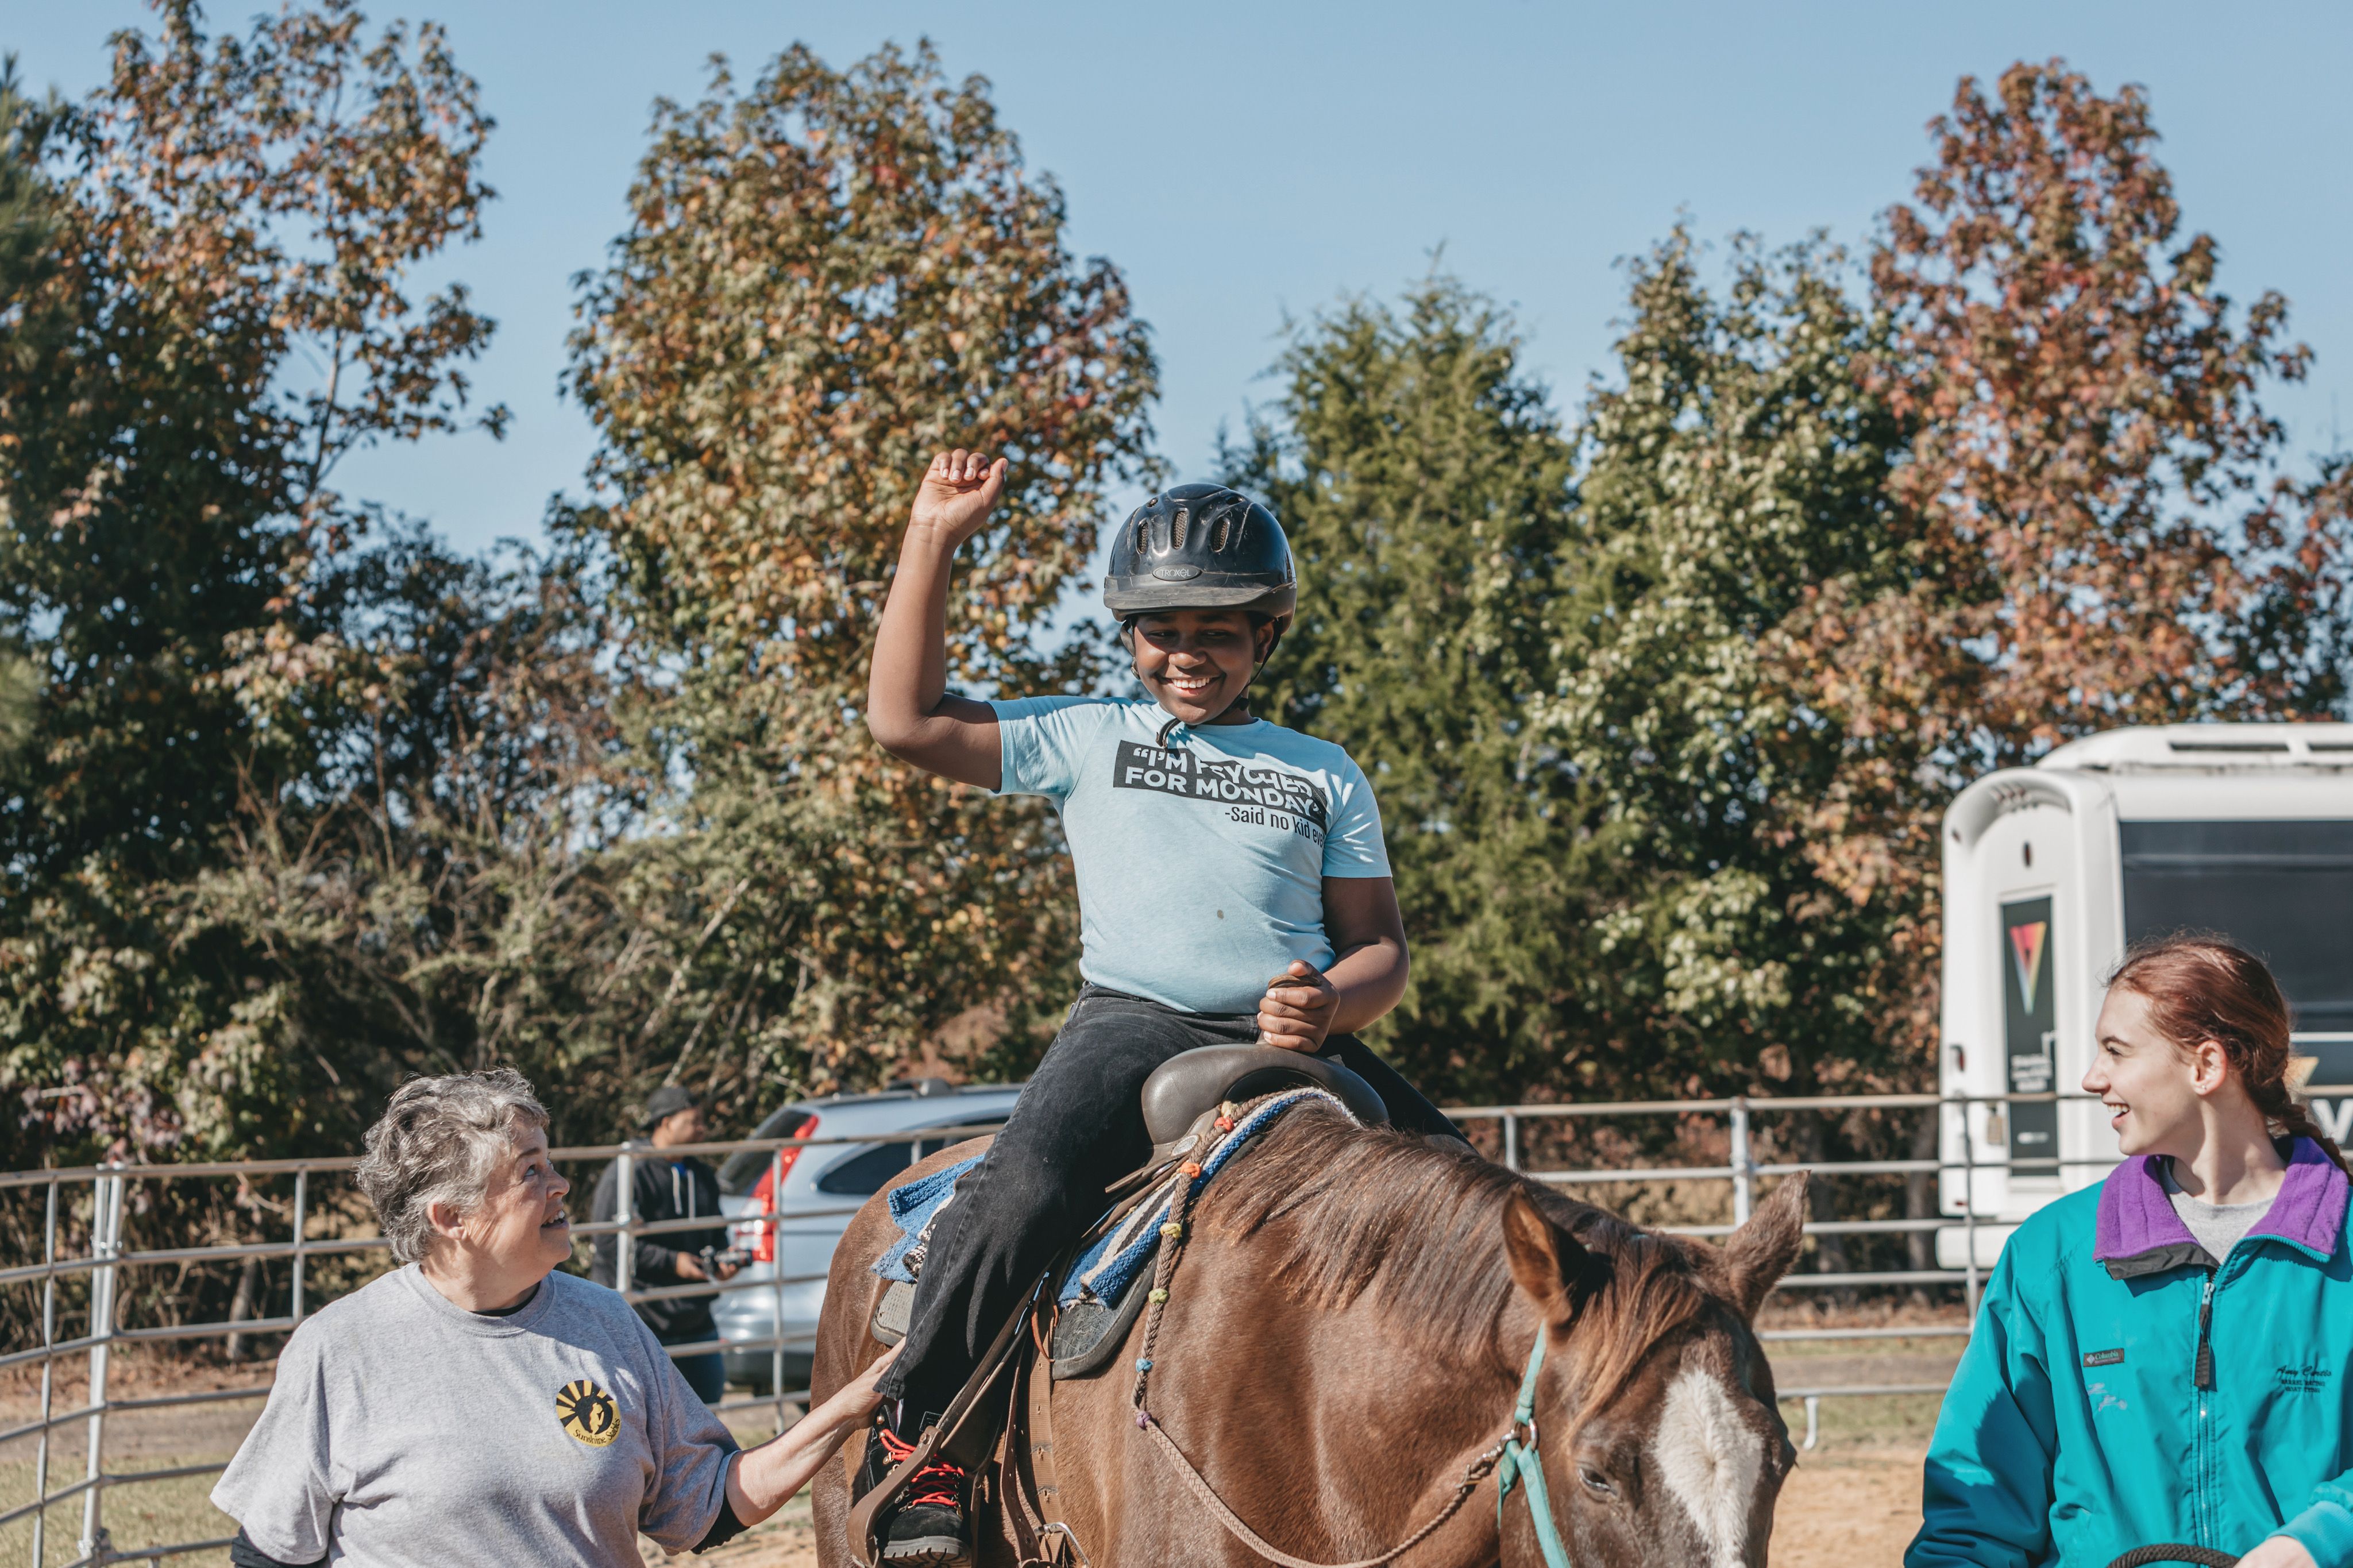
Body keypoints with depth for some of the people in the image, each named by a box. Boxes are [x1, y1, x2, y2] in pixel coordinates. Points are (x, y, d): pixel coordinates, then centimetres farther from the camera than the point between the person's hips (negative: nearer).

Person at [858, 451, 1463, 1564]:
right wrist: (935, 537, 7)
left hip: (1296, 1041, 2)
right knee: (1028, 1182, -30)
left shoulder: (1325, 776, 19)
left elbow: (1380, 949, 16)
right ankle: (913, 1430, -17)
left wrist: (1331, 1005, -9)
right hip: (1132, 1022, -2)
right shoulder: (1085, 738, 16)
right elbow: (906, 722, 9)